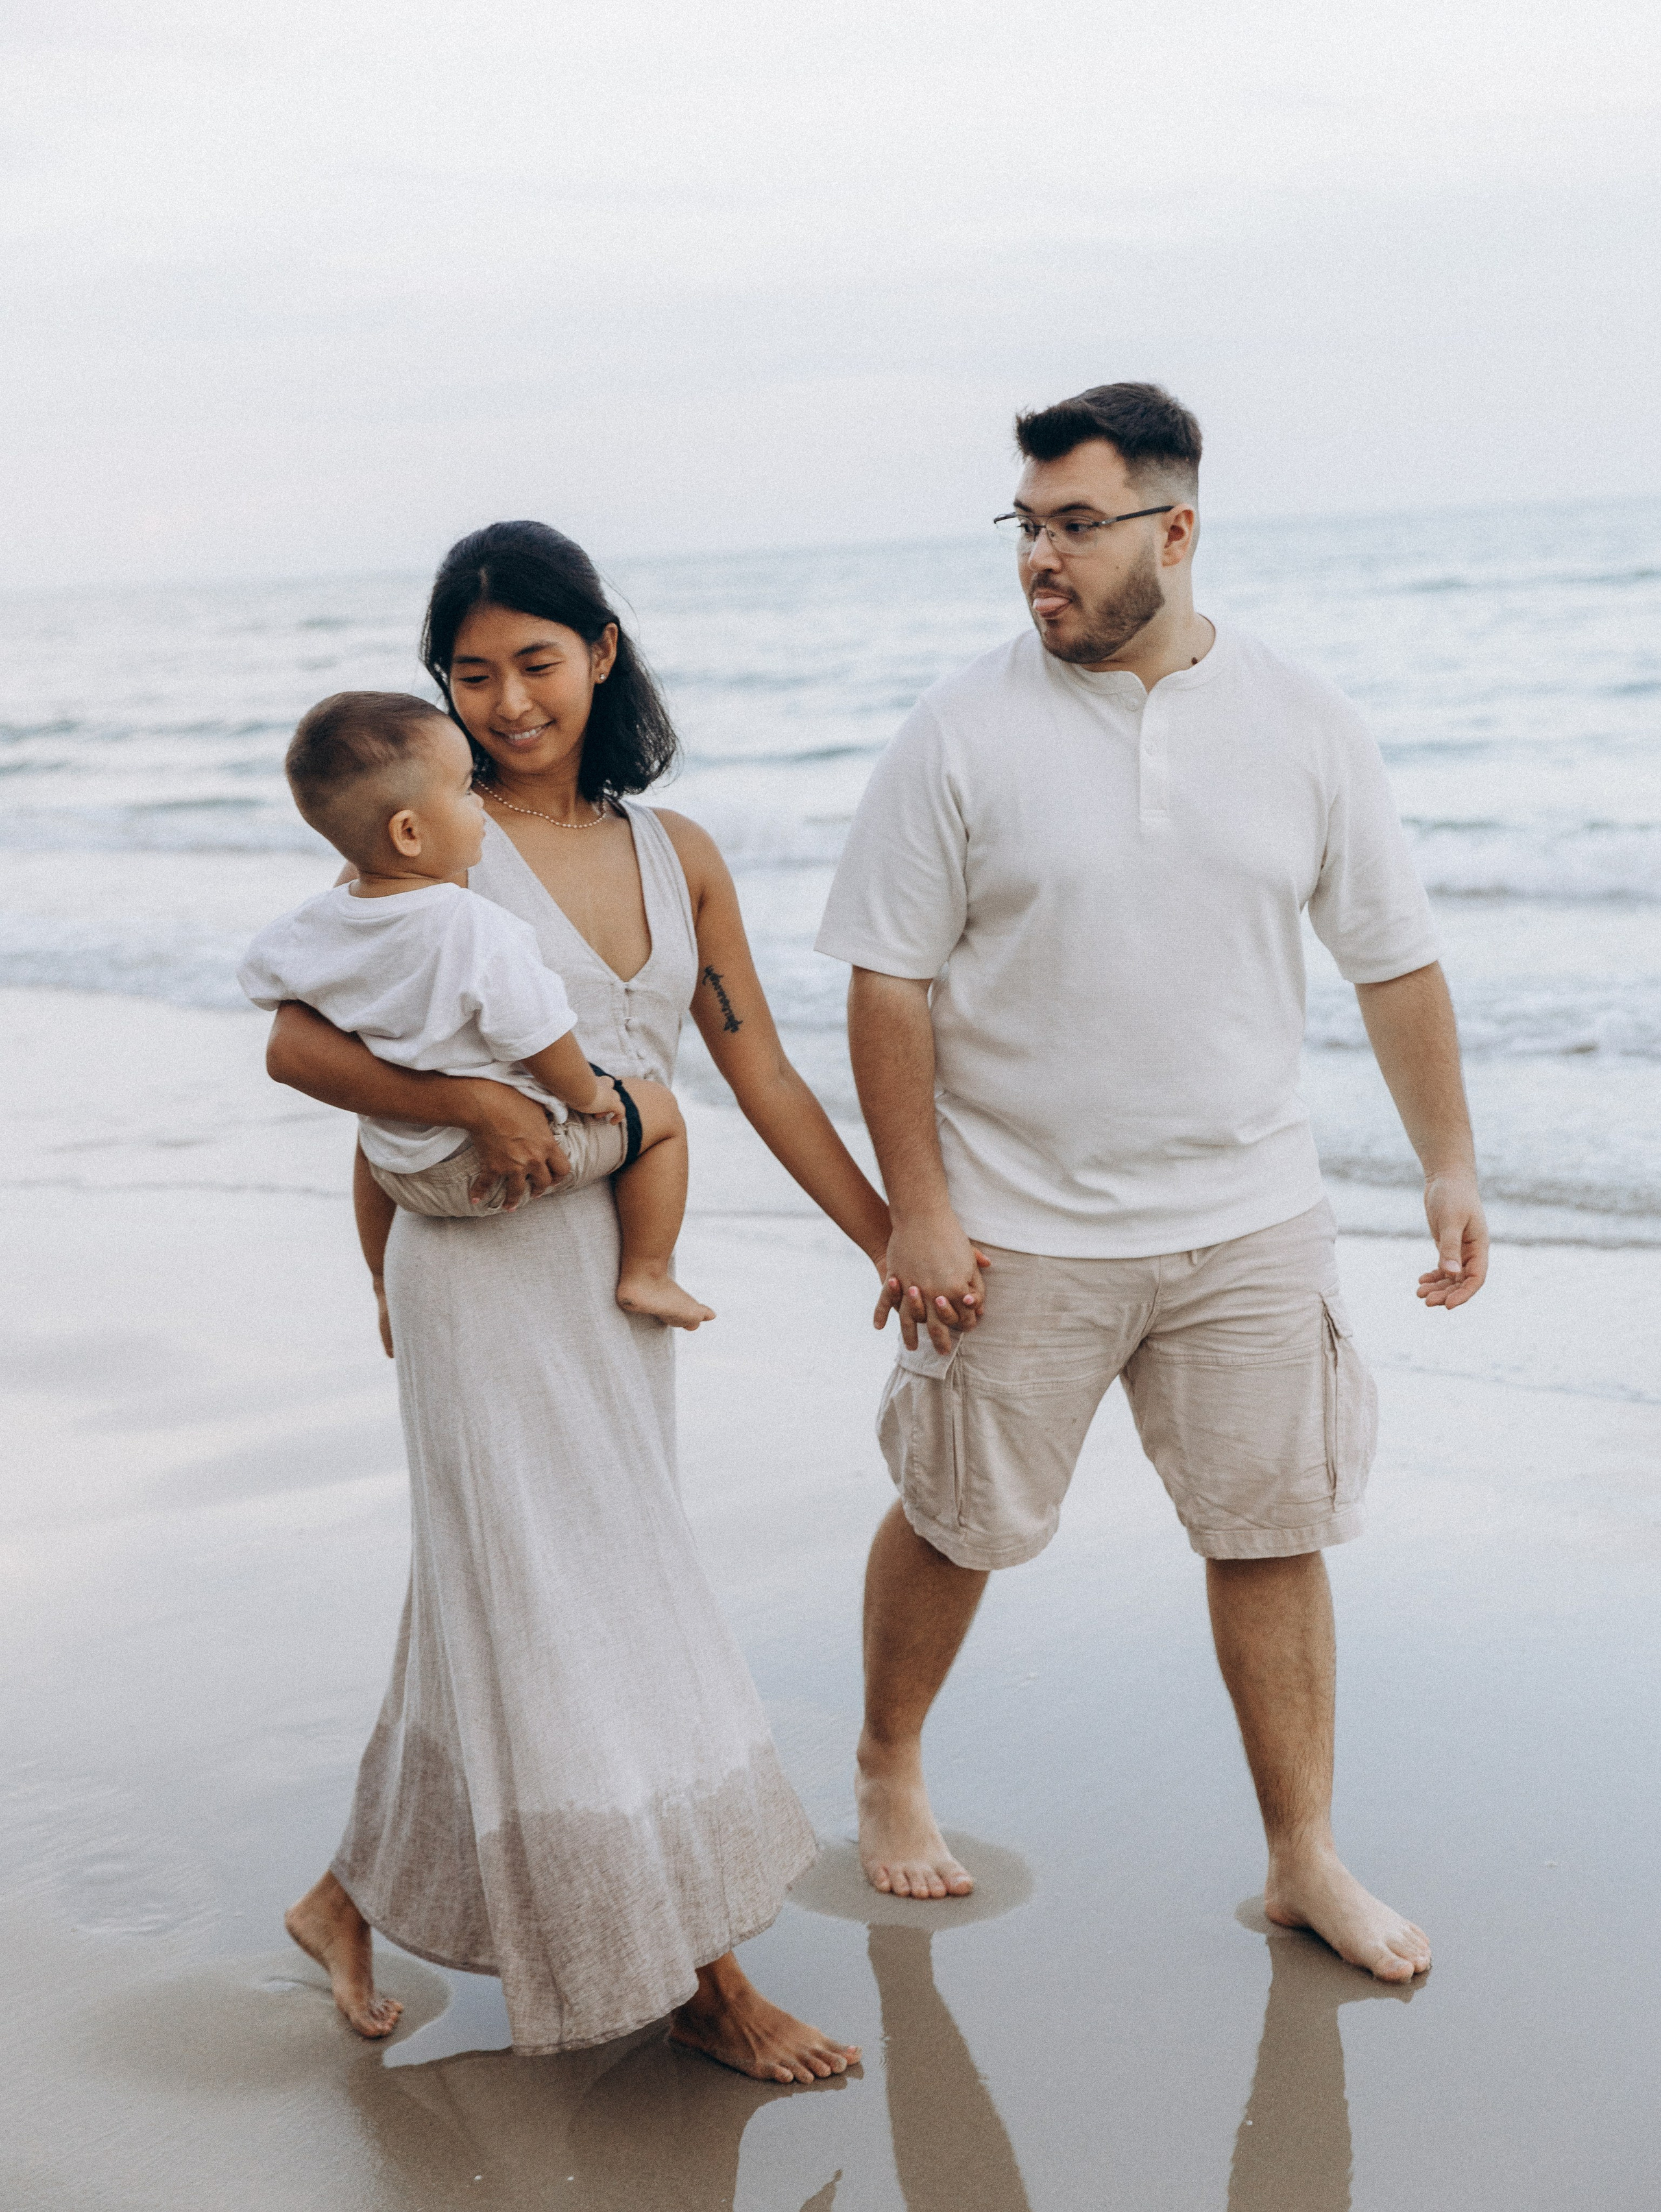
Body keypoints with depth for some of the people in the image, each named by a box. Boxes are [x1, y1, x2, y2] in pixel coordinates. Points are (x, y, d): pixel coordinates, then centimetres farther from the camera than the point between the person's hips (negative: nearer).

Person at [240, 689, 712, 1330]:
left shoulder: (317, 925, -10)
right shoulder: (478, 932, -30)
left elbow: (261, 975, 13)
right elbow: (545, 1051, -23)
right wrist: (590, 1095, -1)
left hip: (399, 1175, 6)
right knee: (659, 1111, 11)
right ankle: (646, 1277, 17)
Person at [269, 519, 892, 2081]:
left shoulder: (675, 852, 8)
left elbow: (762, 1074, 8)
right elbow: (296, 1041, -11)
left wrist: (892, 1236, 4)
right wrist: (473, 1107, -24)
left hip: (624, 1267, 6)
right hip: (485, 1264, -6)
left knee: (503, 1605, 14)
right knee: (576, 1613, -2)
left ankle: (356, 1898, 34)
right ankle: (699, 1975, 9)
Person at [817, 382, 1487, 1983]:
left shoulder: (1301, 722, 0)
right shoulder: (964, 734, -7)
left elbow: (1393, 959, 7)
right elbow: (889, 982, -6)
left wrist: (1450, 1163, 4)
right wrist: (918, 1212, -10)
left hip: (1250, 1220, 2)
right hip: (1019, 1231, -2)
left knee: (1275, 1533, 6)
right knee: (956, 1523, 10)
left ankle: (1306, 1861, 20)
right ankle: (888, 1768, 36)